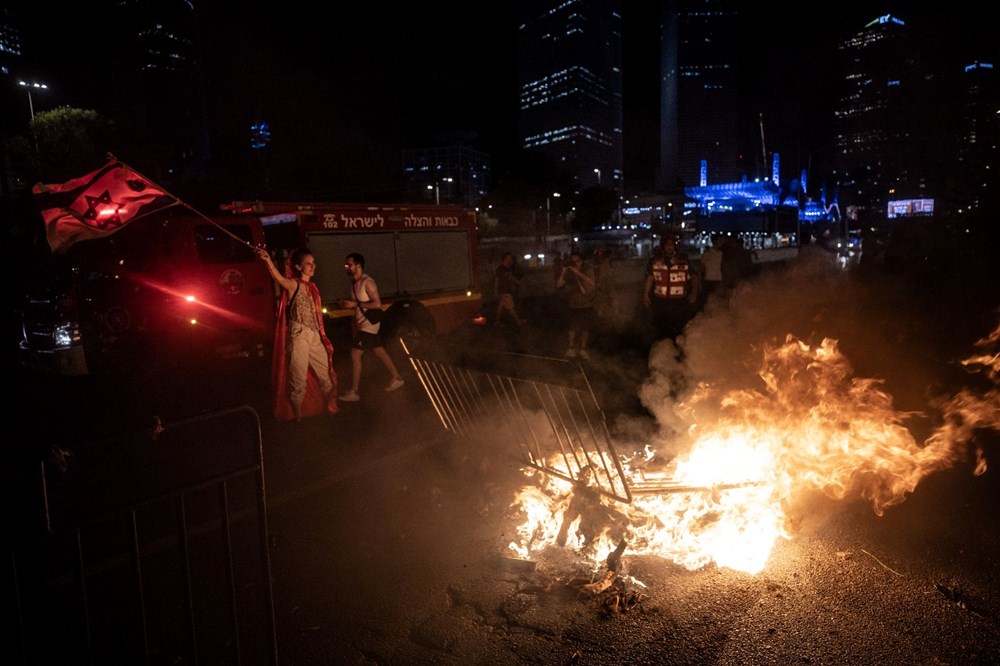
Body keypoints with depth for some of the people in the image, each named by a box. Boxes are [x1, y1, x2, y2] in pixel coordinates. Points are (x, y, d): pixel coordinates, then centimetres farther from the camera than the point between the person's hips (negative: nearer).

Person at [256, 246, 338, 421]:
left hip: (315, 336, 7)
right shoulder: (293, 284, -9)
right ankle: (298, 415, 16)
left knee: (325, 374, 15)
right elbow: (279, 278, -32)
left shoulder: (312, 286, 12)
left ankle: (330, 407, 33)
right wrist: (269, 262, -52)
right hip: (298, 336, -7)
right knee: (299, 378, 2)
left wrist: (322, 335, 17)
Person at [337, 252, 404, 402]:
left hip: (369, 323, -9)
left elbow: (377, 304, -23)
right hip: (361, 322, 9)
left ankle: (354, 392, -2)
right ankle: (397, 378, 31)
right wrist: (348, 303, -1)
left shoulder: (367, 282, -19)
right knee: (379, 351, 17)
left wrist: (355, 304, -24)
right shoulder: (353, 282, 7)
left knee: (355, 355, -9)